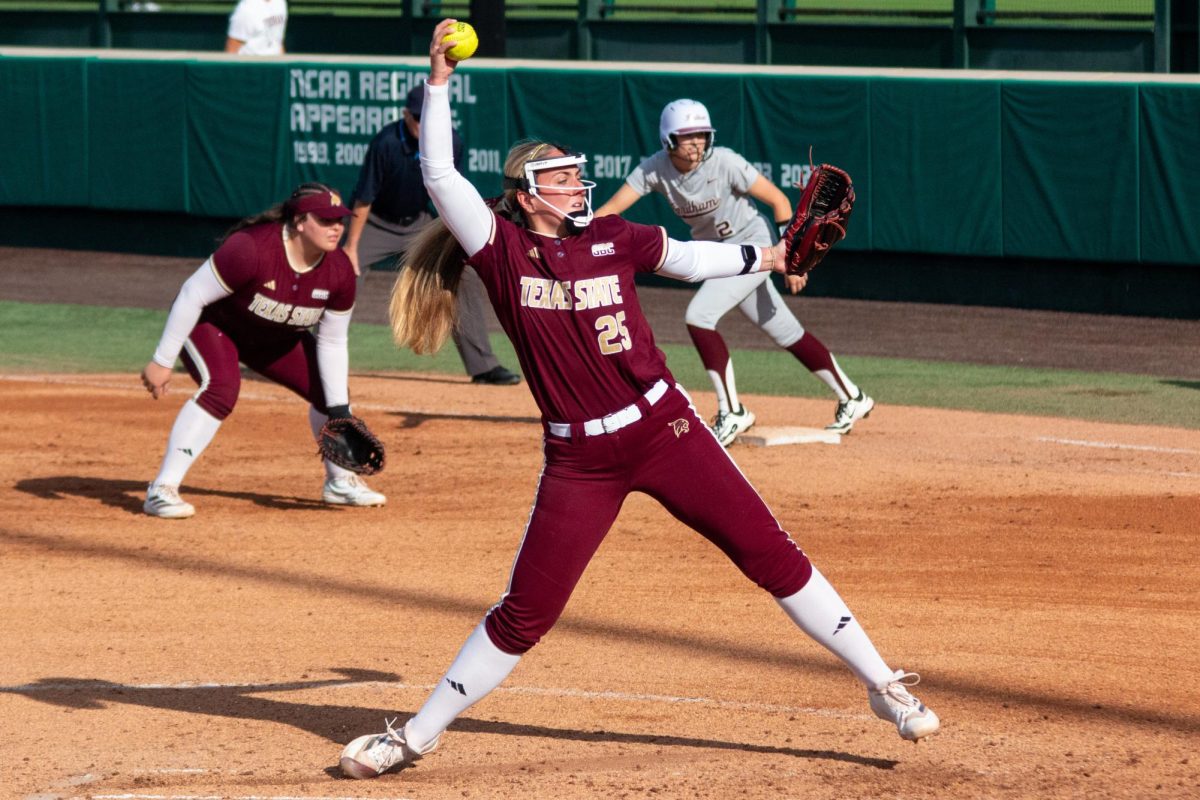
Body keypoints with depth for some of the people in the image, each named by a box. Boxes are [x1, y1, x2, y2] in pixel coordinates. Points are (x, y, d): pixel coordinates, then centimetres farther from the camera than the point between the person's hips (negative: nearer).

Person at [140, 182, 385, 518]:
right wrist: (162, 362, -27)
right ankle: (162, 491, -32)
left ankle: (340, 481, 32)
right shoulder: (252, 249, -36)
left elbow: (332, 342, -5)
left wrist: (340, 414, -9)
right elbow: (192, 296, -29)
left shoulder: (339, 272, -17)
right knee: (222, 387, -33)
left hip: (274, 338, 7)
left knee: (331, 389, 6)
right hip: (212, 324, -7)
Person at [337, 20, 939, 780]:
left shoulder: (611, 238, 4)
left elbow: (684, 258, 23)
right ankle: (417, 736, 16)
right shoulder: (503, 250, -4)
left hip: (664, 429, 2)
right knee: (524, 612, 1)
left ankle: (884, 685, 7)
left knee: (771, 553, -1)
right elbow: (439, 175, -14)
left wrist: (770, 256, 26)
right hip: (579, 460, -2)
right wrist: (438, 84, -21)